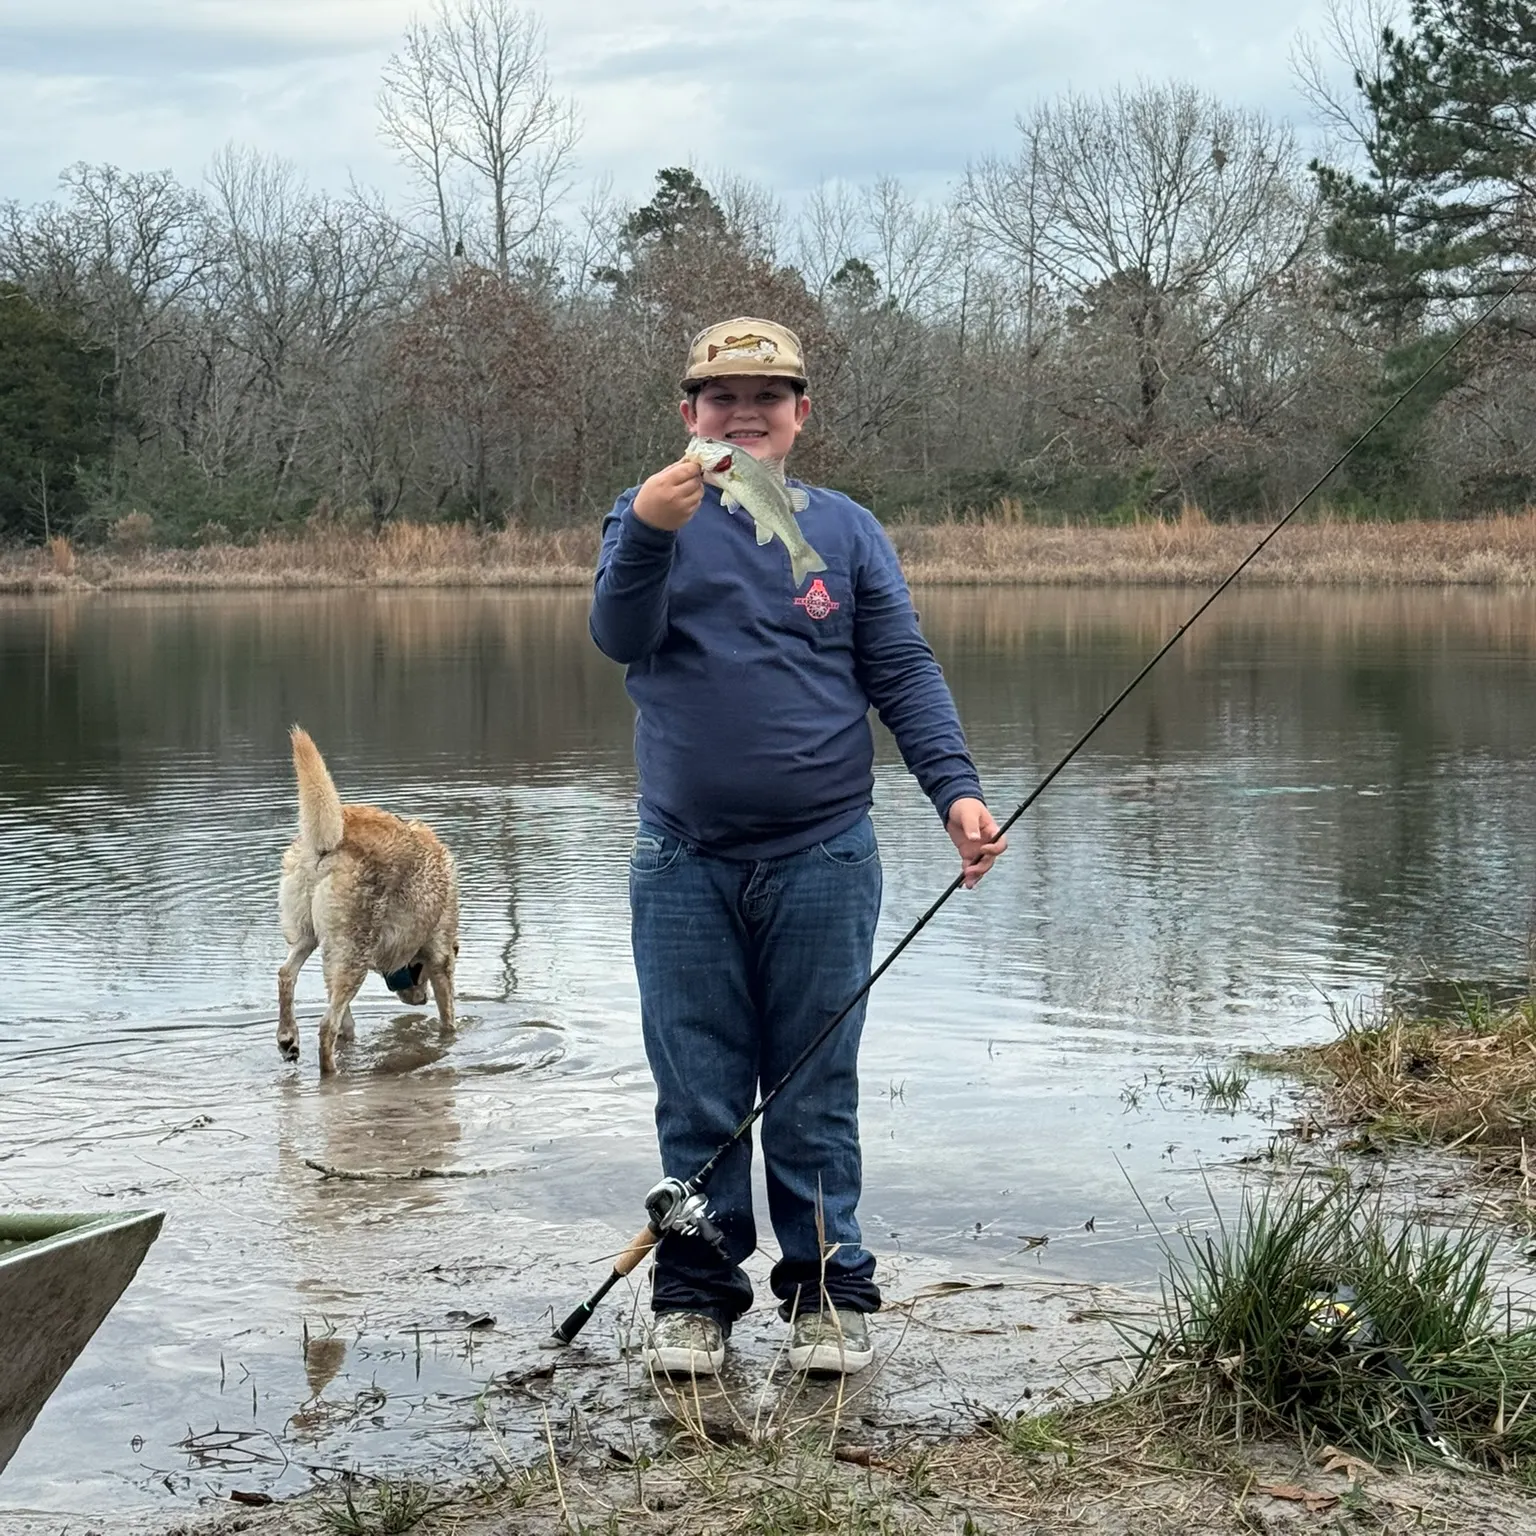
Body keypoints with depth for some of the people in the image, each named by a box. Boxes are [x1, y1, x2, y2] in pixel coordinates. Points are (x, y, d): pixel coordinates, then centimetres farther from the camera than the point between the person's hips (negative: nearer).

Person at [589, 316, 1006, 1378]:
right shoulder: (647, 517, 8)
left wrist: (956, 786, -9)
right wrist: (651, 533, -28)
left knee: (817, 1094, 5)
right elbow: (620, 637, -9)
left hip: (822, 861, 0)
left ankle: (830, 1291, 14)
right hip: (684, 864, 0)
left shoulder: (845, 530, 10)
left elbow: (904, 673, 6)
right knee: (697, 1097, 4)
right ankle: (695, 1294, 14)